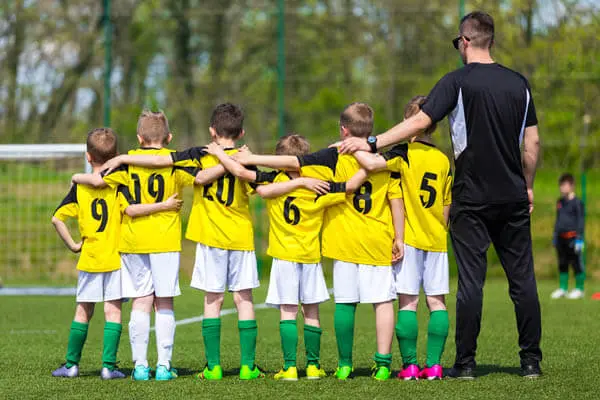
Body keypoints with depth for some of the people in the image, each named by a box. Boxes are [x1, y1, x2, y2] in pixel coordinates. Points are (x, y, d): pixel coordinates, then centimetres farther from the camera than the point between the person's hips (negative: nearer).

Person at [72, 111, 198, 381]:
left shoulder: (128, 161, 1)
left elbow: (99, 179, -6)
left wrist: (78, 177, 14)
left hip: (133, 241, 1)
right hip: (165, 241, -1)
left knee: (140, 303, 5)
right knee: (164, 304, 4)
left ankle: (140, 365, 2)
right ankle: (164, 365, 1)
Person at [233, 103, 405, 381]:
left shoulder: (335, 158, -4)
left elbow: (294, 163, -7)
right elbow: (396, 201, 2)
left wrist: (253, 159, 0)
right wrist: (398, 239, 7)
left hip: (344, 242, -1)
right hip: (378, 243, 1)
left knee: (345, 303, 5)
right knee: (383, 300, 2)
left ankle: (345, 365, 9)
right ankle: (383, 363, -4)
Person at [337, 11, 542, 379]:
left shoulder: (458, 81, -7)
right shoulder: (518, 83, 7)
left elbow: (420, 122, -15)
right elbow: (532, 142, 8)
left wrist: (372, 143, -13)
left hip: (472, 198, -3)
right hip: (513, 198, 3)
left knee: (471, 280, -1)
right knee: (522, 278, 6)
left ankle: (466, 363, 0)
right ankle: (531, 360, 7)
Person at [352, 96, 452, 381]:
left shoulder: (405, 153, -9)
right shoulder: (444, 160, 6)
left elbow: (372, 164, -26)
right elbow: (447, 207, 10)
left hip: (409, 237, -4)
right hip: (436, 240, 4)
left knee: (407, 301, -2)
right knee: (436, 301, 6)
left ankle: (410, 364, -4)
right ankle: (433, 363, 3)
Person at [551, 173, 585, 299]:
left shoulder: (577, 202, -9)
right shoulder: (560, 202, 13)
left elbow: (581, 220, -9)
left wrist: (579, 238, -13)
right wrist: (555, 236, 21)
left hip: (572, 237, -7)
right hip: (561, 237, 7)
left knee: (577, 264, -1)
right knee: (562, 264, 11)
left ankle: (579, 289, 6)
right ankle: (563, 288, 19)